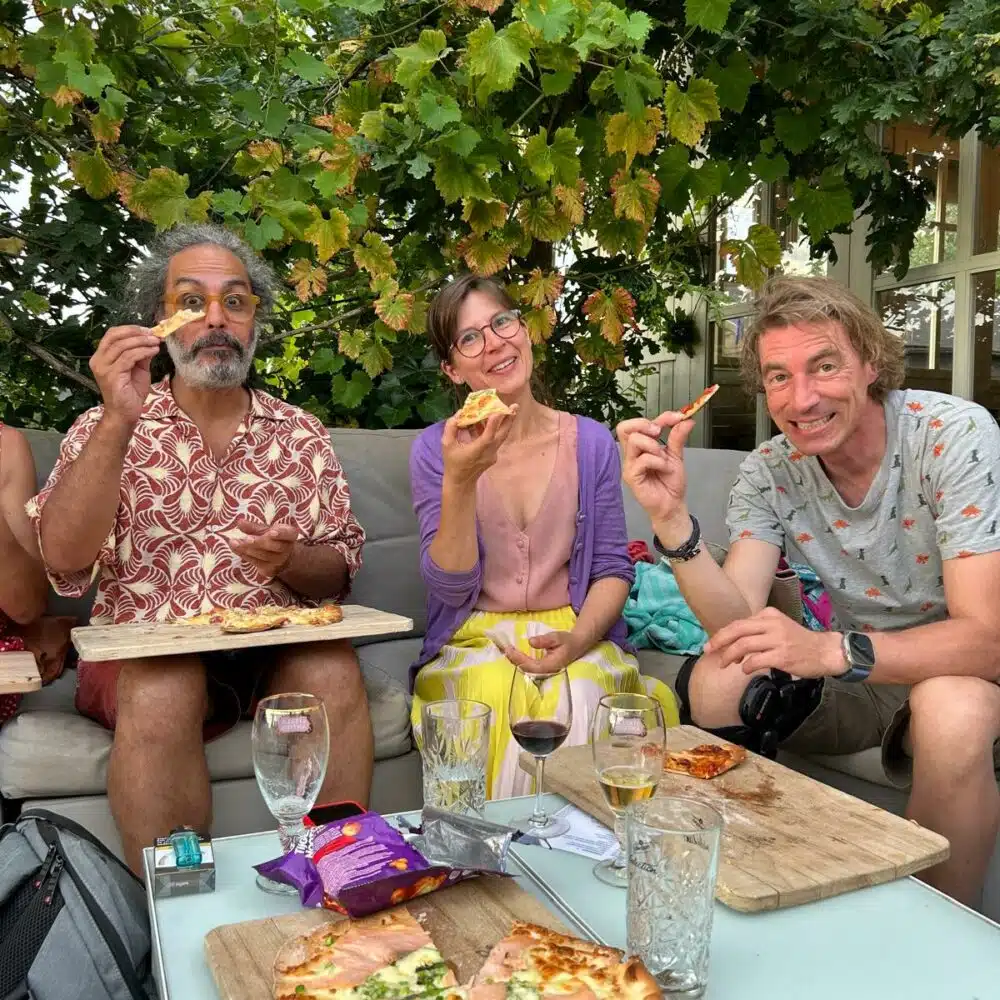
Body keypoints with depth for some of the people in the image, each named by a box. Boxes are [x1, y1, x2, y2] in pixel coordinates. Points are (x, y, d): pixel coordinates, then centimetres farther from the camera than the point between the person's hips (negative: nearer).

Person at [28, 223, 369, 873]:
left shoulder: (302, 435, 10)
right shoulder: (106, 429, 6)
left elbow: (339, 570, 10)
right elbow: (64, 558, -10)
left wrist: (290, 562, -13)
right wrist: (119, 419, -18)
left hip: (280, 649, 2)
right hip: (142, 655, -1)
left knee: (333, 670, -28)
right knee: (164, 689, -32)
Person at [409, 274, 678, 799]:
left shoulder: (591, 442, 1)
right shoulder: (434, 449, -2)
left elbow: (613, 569, 3)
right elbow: (452, 588, -8)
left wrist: (577, 642, -17)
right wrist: (459, 481, -23)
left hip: (575, 638, 1)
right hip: (473, 642, 0)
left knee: (576, 698, -31)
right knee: (494, 698, -32)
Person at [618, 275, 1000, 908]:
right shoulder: (770, 473, -8)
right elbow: (737, 626, -18)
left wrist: (831, 651, -42)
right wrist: (671, 518, -33)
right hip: (854, 673, 3)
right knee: (713, 683, -20)